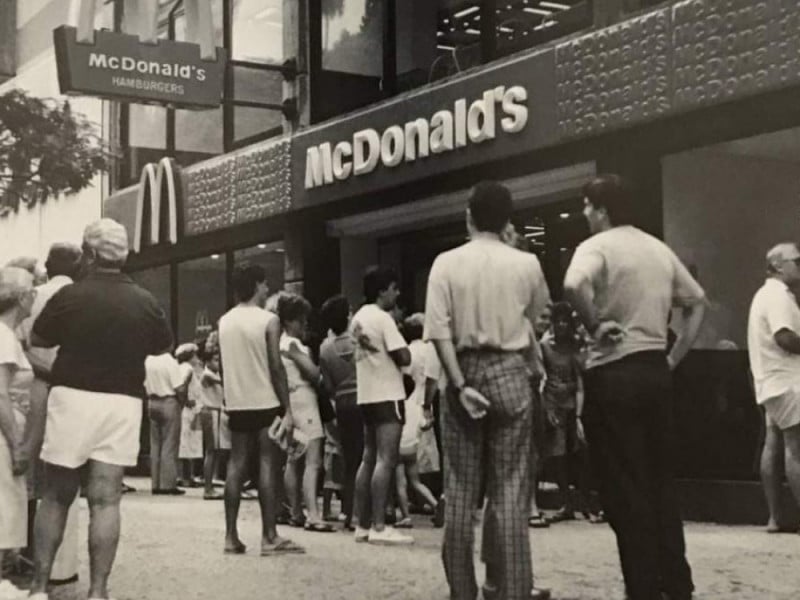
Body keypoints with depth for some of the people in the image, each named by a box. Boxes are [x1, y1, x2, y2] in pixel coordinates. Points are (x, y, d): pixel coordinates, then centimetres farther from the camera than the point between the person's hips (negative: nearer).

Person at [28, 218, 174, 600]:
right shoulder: (145, 302, -2)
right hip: (122, 403, 2)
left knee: (55, 497, 10)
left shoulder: (70, 296, -9)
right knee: (105, 500, 3)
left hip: (73, 398, -2)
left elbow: (37, 340, 7)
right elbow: (164, 345, 15)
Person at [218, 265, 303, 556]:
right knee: (268, 466, -2)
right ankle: (269, 537, -3)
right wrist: (287, 409, -11)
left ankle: (231, 536, 9)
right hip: (265, 402, -5)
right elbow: (276, 366, -13)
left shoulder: (224, 322, 9)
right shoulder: (269, 320, -9)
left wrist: (232, 397, 17)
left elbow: (224, 365, 10)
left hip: (237, 403, 6)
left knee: (236, 466, 8)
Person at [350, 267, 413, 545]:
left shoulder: (358, 318, 15)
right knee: (386, 460, -10)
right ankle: (379, 527, -12)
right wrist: (403, 342, 1)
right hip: (387, 396, -9)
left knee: (369, 459, 11)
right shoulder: (383, 318, -13)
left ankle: (362, 524, 12)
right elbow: (404, 357, -16)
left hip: (367, 395, 9)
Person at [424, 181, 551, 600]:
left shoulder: (446, 263, -3)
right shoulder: (526, 264, -1)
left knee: (460, 488, 7)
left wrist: (460, 385, -9)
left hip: (463, 373, 1)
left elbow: (438, 332, -10)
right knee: (509, 489, 3)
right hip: (509, 373, 0)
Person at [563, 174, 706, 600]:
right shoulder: (660, 249, 13)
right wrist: (675, 356, 18)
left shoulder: (597, 247, -9)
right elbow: (697, 301, 21)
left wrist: (594, 327, -15)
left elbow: (573, 285, -31)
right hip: (656, 371, 7)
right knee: (660, 482, 15)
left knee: (624, 489, 0)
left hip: (612, 375, -7)